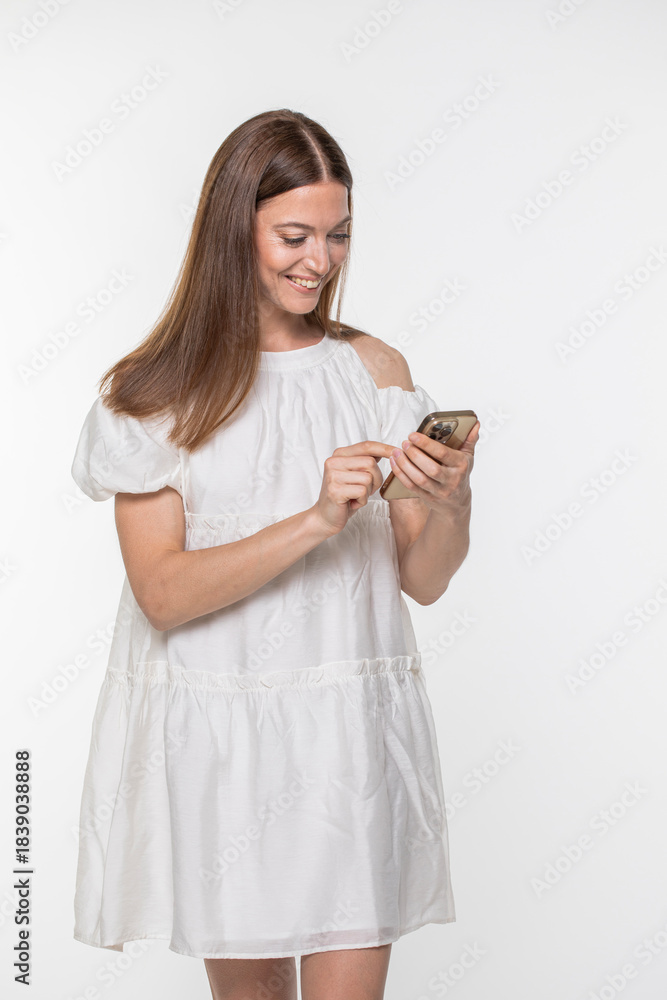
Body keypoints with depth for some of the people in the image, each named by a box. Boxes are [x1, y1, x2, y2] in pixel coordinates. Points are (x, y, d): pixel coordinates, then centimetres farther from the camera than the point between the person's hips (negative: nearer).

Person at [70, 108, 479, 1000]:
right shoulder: (156, 392, -4)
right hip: (214, 733, -1)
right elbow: (160, 592, -13)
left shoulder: (376, 370, 3)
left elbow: (423, 581, 5)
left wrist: (452, 504, -16)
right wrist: (317, 520, -23)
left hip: (350, 727, 1)